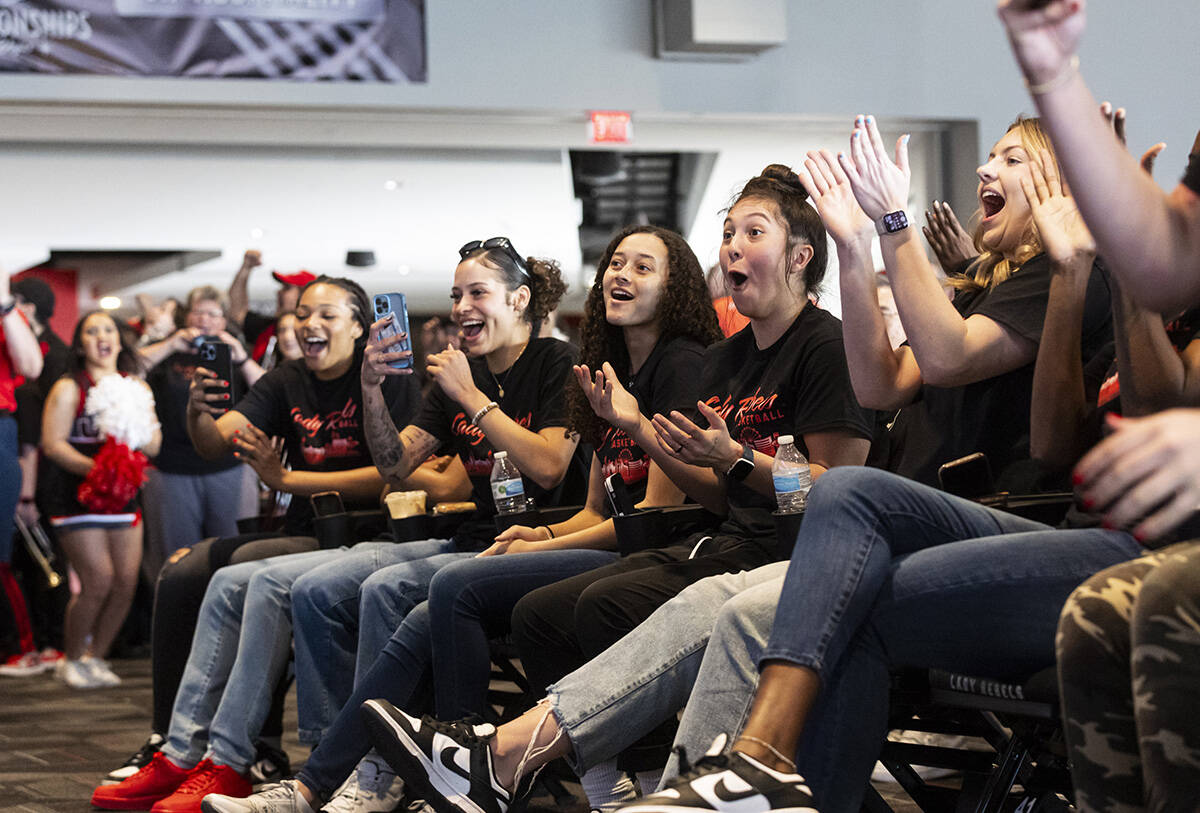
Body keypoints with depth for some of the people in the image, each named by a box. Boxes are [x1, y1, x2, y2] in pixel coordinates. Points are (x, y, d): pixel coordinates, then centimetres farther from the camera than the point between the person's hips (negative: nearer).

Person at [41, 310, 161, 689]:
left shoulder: (136, 387, 12)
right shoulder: (68, 389, -2)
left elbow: (155, 445, 10)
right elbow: (53, 443, -10)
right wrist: (92, 467, -23)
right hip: (77, 497, -5)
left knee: (126, 582, -1)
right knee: (98, 580, -12)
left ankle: (96, 657, 16)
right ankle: (72, 659, 7)